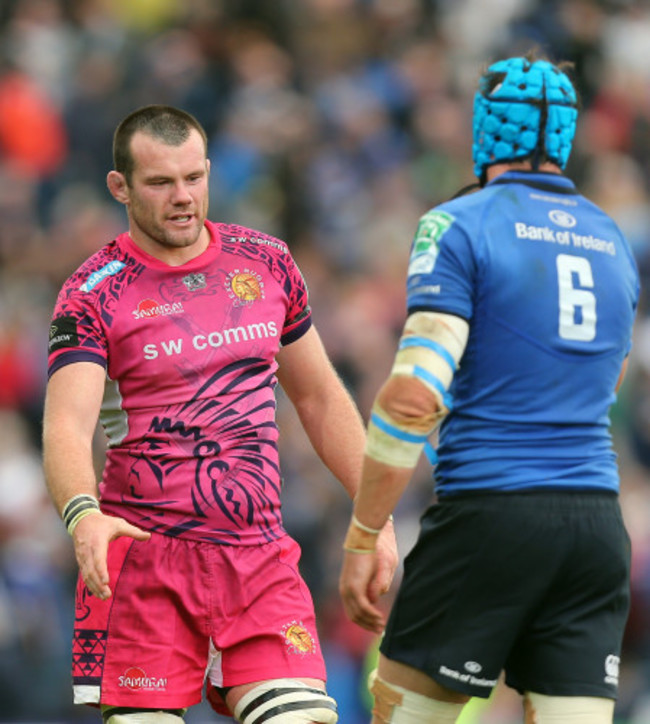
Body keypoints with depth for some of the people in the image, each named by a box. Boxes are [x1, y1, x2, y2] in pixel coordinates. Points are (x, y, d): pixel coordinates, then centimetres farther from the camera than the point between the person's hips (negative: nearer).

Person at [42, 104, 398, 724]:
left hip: (258, 553, 3)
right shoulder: (93, 295, -4)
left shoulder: (265, 263, 10)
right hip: (143, 554, -3)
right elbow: (66, 425, -17)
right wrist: (82, 515, -37)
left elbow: (320, 400, 19)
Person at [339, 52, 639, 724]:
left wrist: (361, 539, -9)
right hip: (597, 518, 5)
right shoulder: (612, 241, 15)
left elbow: (415, 394, -13)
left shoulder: (459, 225, -4)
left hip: (488, 516, -5)